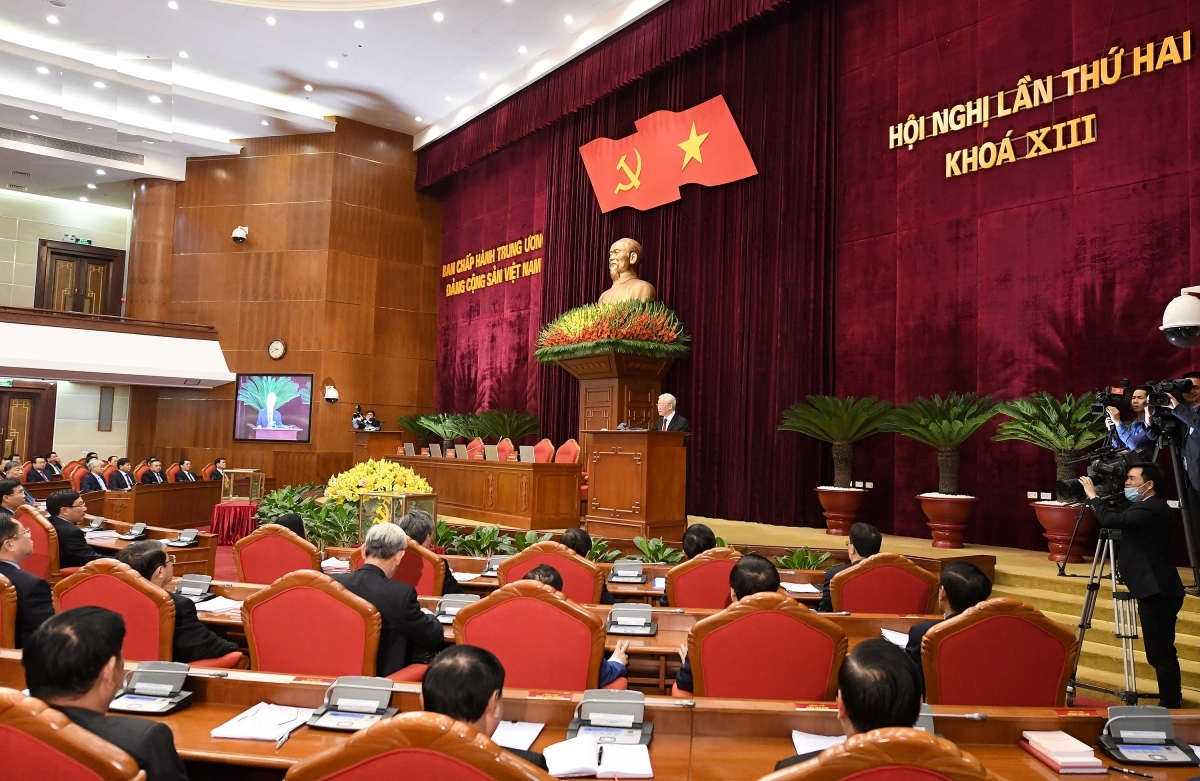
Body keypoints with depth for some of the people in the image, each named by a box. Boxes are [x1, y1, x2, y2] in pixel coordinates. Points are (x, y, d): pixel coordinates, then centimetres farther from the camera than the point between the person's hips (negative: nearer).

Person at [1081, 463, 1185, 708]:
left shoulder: (1152, 509, -16)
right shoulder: (1149, 508, 15)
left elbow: (1112, 520, -28)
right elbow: (1120, 522, 21)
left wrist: (1093, 496, -14)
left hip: (1158, 592, -10)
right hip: (1157, 591, 10)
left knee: (1161, 654, -5)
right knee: (1160, 653, 15)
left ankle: (1171, 707, 0)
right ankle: (1170, 703, 22)